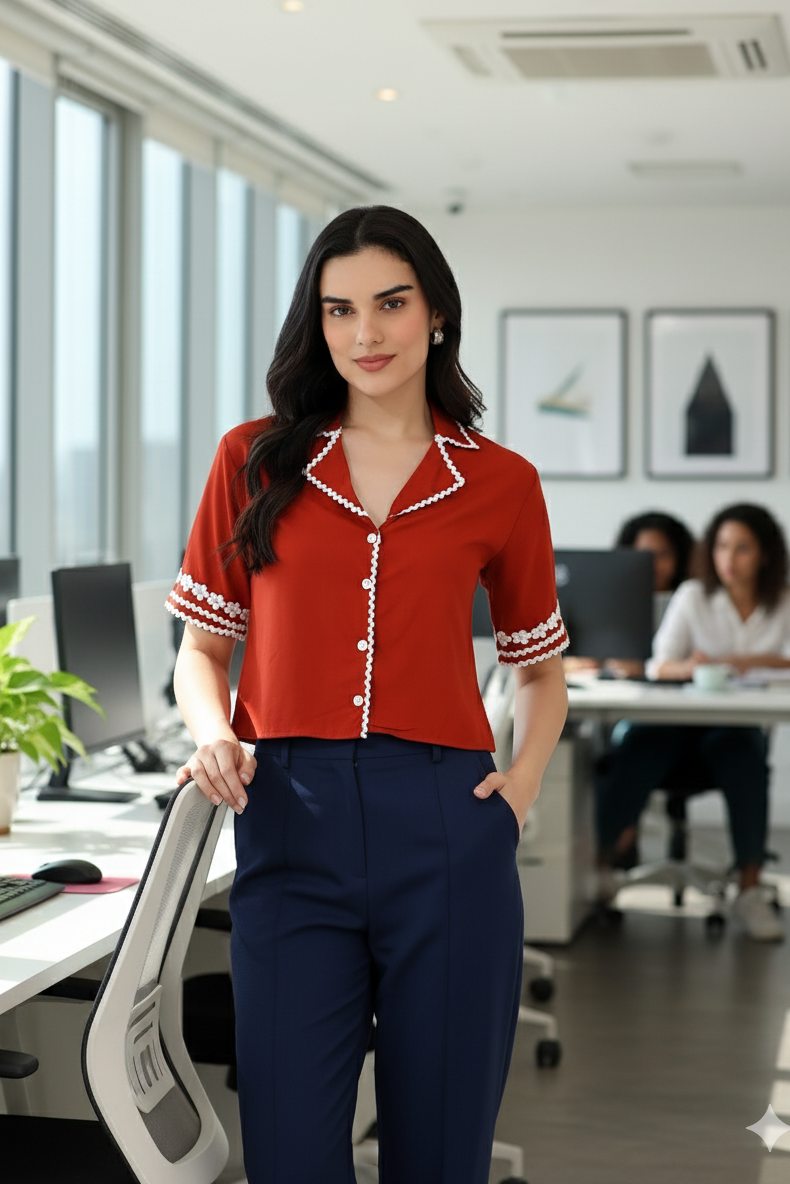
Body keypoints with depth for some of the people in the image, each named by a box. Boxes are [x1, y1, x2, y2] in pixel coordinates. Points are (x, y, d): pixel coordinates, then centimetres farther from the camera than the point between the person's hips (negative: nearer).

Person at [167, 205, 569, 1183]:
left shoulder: (500, 483, 7)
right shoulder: (255, 462, 8)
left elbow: (540, 667, 19)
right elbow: (202, 645, 13)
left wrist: (524, 778, 1)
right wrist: (212, 734, -7)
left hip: (446, 830, 0)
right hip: (291, 822, 0)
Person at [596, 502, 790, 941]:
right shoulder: (693, 596, 8)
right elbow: (658, 666, -1)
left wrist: (754, 661, -22)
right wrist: (686, 667, -23)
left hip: (736, 726, 0)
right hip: (676, 720, 0)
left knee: (744, 757, -37)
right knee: (637, 752, -34)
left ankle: (750, 889, -32)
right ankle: (599, 867, -27)